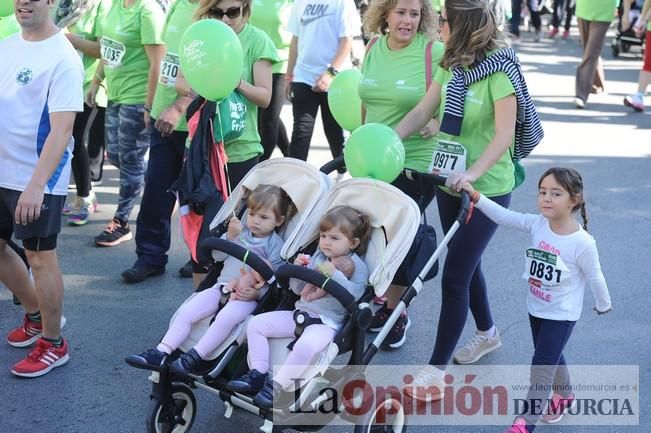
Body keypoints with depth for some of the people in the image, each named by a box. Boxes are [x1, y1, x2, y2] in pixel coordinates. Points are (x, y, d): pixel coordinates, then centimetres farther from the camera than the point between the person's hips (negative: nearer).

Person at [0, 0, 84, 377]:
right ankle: (36, 316, 38)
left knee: (40, 258, 2)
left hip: (38, 180, -8)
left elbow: (61, 130, -21)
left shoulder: (63, 59, -16)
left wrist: (36, 184, -28)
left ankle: (54, 345, 19)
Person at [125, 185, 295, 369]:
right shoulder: (241, 233, 16)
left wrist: (256, 293, -22)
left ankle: (195, 357, -27)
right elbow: (218, 255, 9)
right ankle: (161, 353, -10)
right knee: (186, 311, -11)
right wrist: (230, 236, -6)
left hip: (247, 296, -5)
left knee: (226, 317, -35)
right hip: (222, 287, 5)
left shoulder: (276, 245, 1)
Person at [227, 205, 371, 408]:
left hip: (326, 322, -7)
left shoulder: (357, 266, -3)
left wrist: (335, 275, -26)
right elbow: (298, 289, 18)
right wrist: (297, 269, 0)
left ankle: (277, 386, -24)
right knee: (256, 324, -3)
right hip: (299, 313, 7)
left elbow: (355, 294, -19)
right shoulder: (317, 257, 15)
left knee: (306, 346, -38)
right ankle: (258, 374, -4)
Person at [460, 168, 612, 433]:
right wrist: (476, 196, -23)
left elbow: (594, 277, -11)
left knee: (542, 366, -4)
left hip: (561, 314, -6)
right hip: (536, 308, 6)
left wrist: (604, 305, 4)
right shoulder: (537, 224, -11)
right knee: (551, 357, 25)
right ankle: (564, 395, 51)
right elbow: (503, 216, -12)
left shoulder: (583, 242, -25)